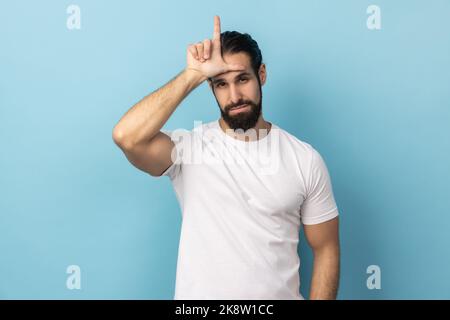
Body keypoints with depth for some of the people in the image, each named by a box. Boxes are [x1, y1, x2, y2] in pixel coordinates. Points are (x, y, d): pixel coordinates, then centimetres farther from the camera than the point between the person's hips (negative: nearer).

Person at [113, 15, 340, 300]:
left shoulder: (305, 159, -7)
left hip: (281, 295, 1)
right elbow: (127, 137, -30)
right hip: (199, 296, 0)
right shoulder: (186, 148, -11)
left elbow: (326, 249, -2)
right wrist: (193, 74, -25)